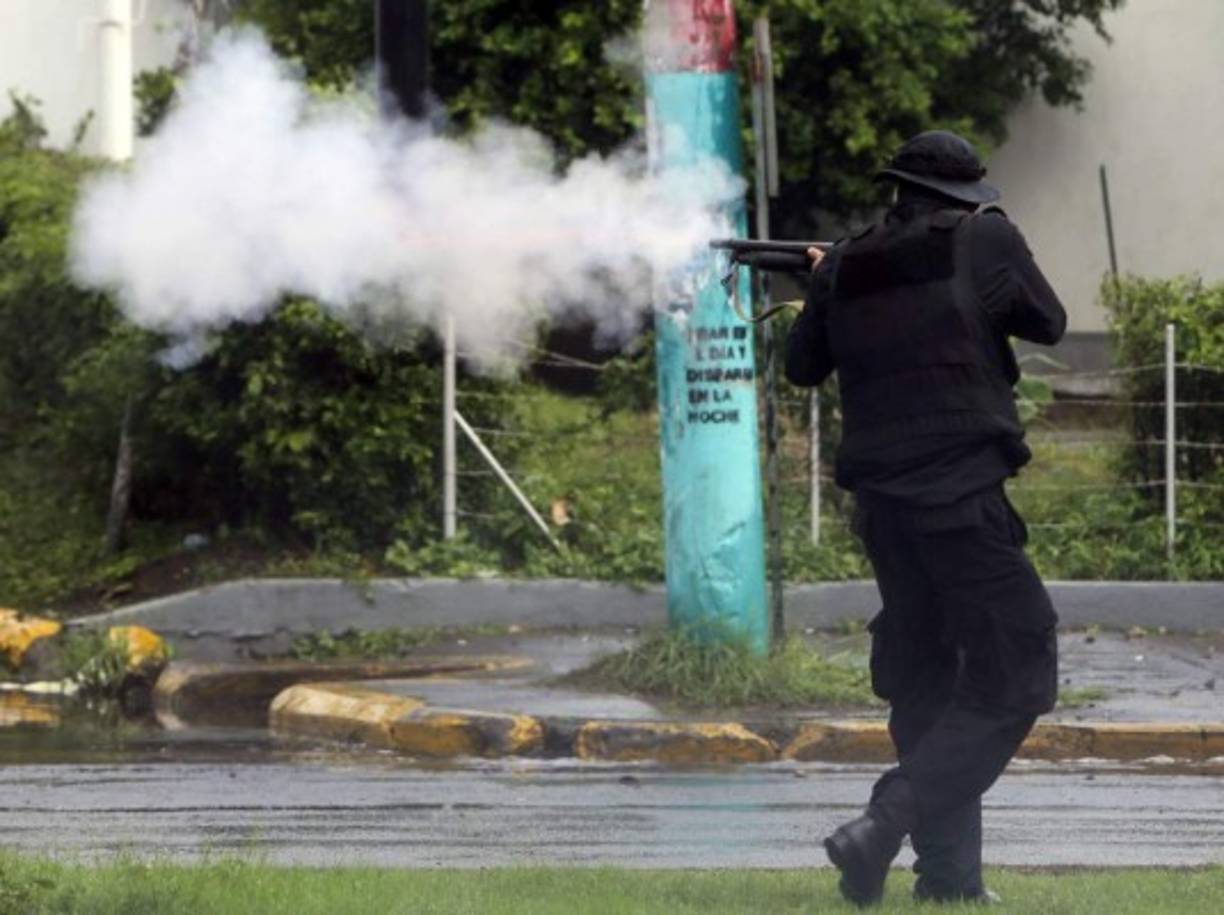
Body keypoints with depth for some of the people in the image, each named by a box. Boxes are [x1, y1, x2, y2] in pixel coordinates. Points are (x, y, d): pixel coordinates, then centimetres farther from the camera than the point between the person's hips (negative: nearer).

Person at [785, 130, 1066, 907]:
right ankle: (879, 834, -15)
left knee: (924, 681, 16)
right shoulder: (985, 242, -5)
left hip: (879, 497, 6)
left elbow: (803, 368, 20)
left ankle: (949, 870, 15)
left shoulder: (844, 268, 7)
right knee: (1013, 677, -3)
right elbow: (1048, 323, 11)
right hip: (960, 493, -6)